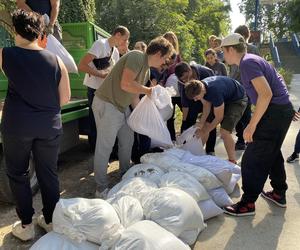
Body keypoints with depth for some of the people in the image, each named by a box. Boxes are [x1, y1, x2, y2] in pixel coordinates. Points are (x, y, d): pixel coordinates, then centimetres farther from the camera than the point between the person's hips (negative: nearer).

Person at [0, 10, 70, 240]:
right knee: (48, 172, 15)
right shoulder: (56, 60, -2)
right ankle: (51, 220, 29)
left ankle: (26, 225, 26)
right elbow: (65, 98, 2)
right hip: (50, 126, 2)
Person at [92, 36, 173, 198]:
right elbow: (126, 84, -28)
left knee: (127, 141, 18)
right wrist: (147, 90, -15)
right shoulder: (136, 57, -17)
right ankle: (101, 187, 10)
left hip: (122, 106, 10)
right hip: (106, 105, -10)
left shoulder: (147, 70, 13)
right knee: (104, 147, -3)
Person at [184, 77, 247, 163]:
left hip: (237, 99, -8)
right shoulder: (199, 87, -19)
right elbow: (206, 106, -5)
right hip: (224, 98, 8)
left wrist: (204, 131, -19)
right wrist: (201, 122, -17)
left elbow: (219, 118, -28)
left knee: (224, 131, -21)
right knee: (205, 125, 4)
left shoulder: (214, 92, -40)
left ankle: (232, 161, -6)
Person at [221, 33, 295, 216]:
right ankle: (279, 194, 34)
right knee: (272, 153, 22)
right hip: (284, 109, 10)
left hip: (275, 112, -10)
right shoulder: (251, 60, 15)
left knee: (252, 159, -5)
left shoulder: (247, 63, -15)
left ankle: (248, 204, 5)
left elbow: (266, 94, -25)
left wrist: (252, 125, -22)